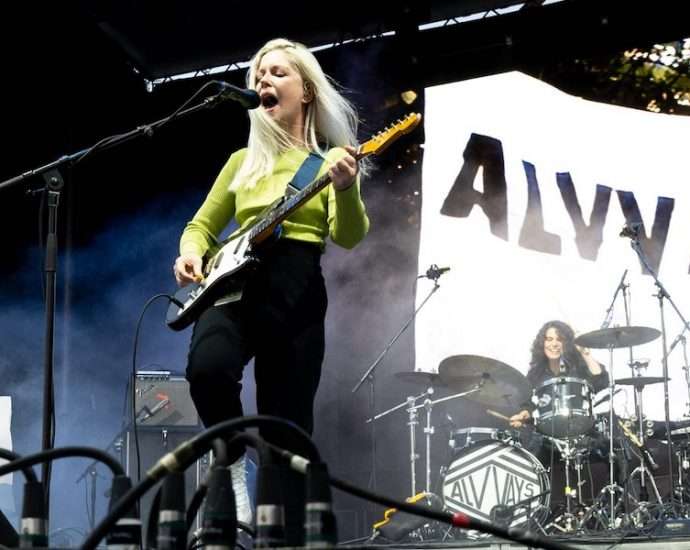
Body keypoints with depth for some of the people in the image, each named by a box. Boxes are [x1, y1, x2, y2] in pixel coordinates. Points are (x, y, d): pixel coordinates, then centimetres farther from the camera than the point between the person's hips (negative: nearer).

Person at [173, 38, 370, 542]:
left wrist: (345, 189, -28)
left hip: (297, 292, -2)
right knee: (207, 368, -31)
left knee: (286, 431, -3)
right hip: (234, 282, 2)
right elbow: (202, 224, 23)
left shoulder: (332, 159, 8)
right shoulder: (244, 160, 18)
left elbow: (349, 237, -7)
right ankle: (232, 457, -3)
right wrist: (192, 253, -1)